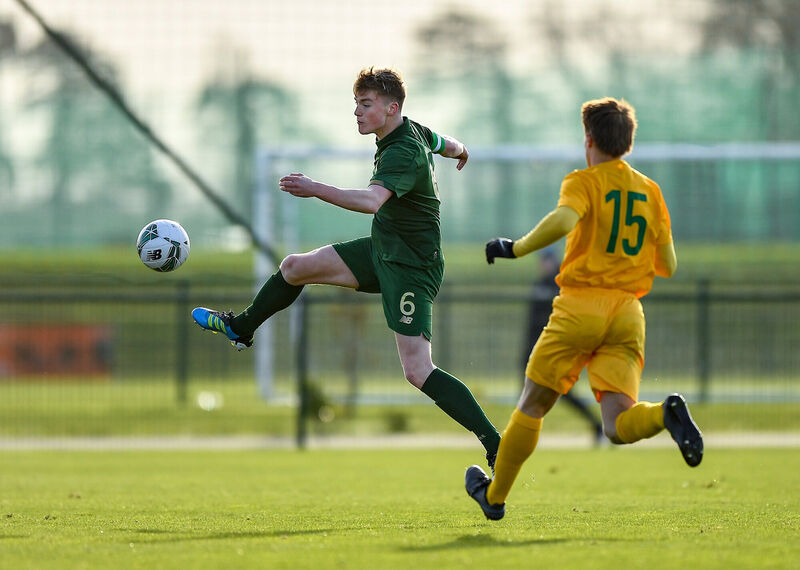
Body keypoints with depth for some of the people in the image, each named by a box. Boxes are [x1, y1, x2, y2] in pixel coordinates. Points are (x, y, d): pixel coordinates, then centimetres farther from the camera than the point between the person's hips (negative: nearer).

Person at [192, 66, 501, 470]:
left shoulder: (402, 154, -28)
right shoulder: (414, 131, 1)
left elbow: (371, 200, -46)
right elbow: (448, 146, 24)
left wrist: (315, 189, -55)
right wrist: (458, 150, 48)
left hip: (410, 266, -10)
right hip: (382, 251, 10)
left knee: (417, 371, -18)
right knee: (294, 267, 15)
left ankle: (498, 447, -17)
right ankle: (241, 328, 43)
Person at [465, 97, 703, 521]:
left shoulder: (584, 182, 0)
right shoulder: (650, 192, 15)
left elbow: (563, 220, -24)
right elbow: (668, 266, 16)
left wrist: (515, 248, -11)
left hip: (580, 305, -3)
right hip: (628, 312, 4)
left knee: (531, 406, 12)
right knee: (618, 426, -5)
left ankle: (495, 496, 22)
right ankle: (666, 415, -36)